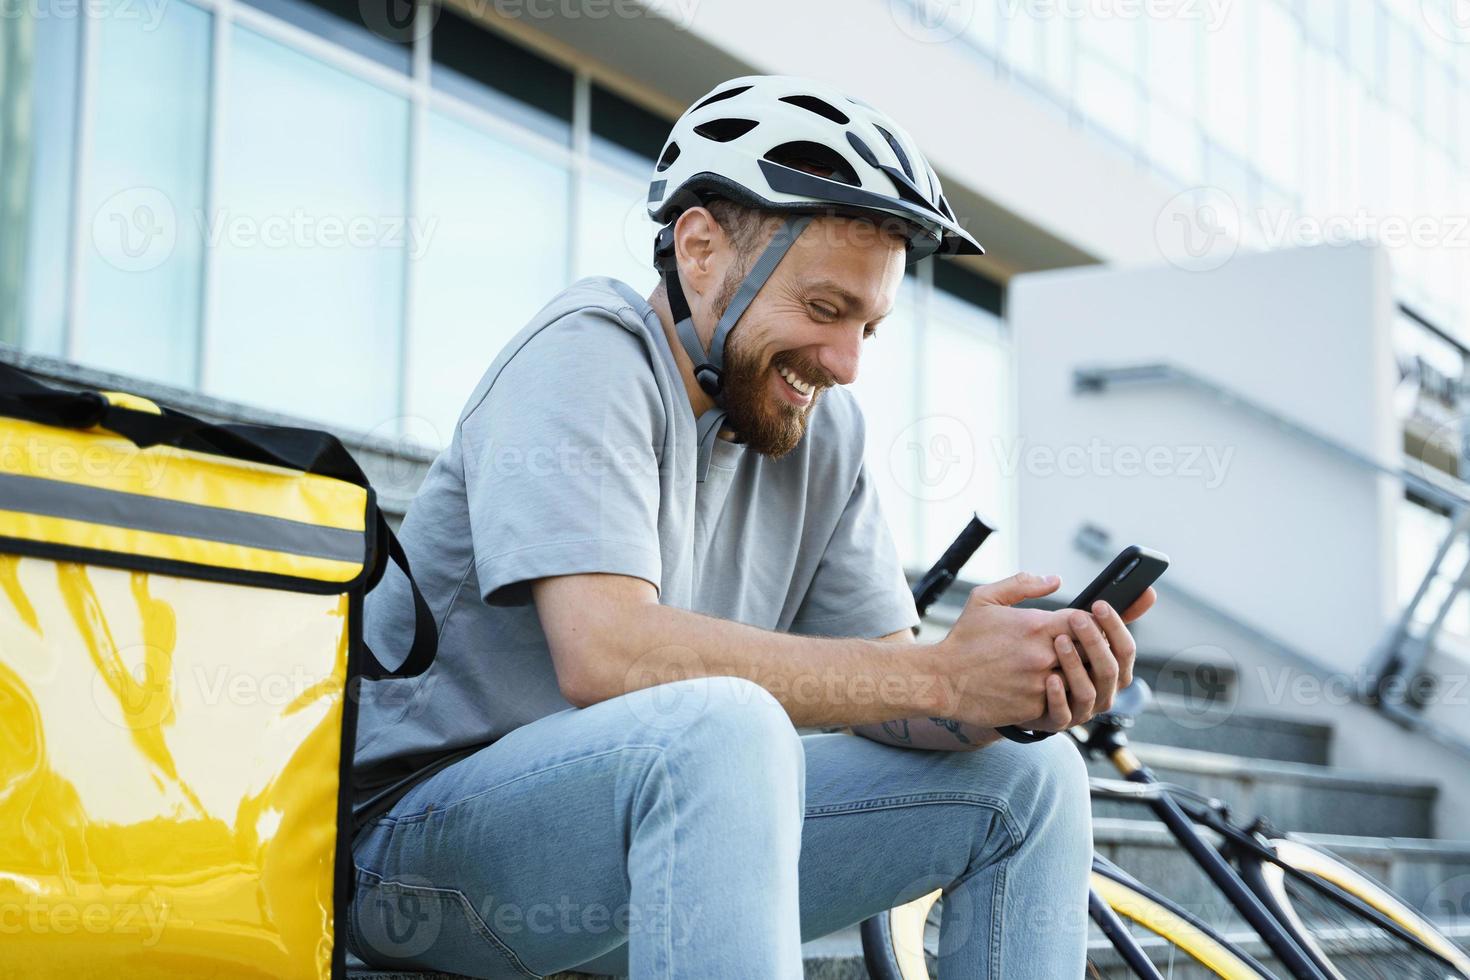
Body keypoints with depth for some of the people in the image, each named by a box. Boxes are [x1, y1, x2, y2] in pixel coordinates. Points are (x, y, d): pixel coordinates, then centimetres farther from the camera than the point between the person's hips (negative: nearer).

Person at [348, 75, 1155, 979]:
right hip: (431, 831, -7)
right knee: (724, 726, -37)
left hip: (664, 826, 7)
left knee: (1030, 780, -1)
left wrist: (1002, 691, -22)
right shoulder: (590, 353, -15)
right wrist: (941, 675, -27)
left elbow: (879, 679, 2)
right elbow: (605, 652, -29)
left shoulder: (824, 430, 6)